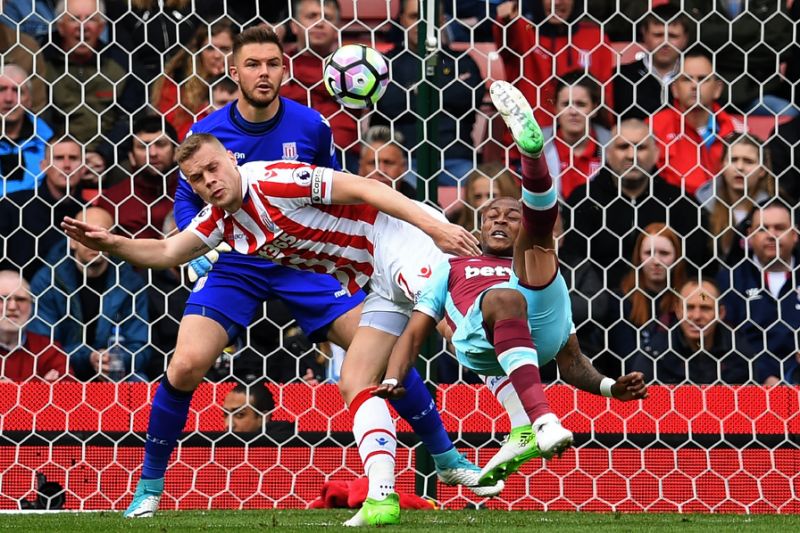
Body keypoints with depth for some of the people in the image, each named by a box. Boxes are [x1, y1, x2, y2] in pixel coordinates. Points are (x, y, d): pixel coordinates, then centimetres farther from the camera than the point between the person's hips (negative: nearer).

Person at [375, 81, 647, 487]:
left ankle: (531, 148, -42)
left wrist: (610, 387, 14)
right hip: (479, 340, -2)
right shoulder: (452, 268, 41)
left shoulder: (546, 277, 42)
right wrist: (392, 380, 7)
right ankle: (542, 423, -55)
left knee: (538, 225, -6)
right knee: (504, 297, -38)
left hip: (541, 323, 2)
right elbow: (414, 333, 28)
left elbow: (572, 364, 35)